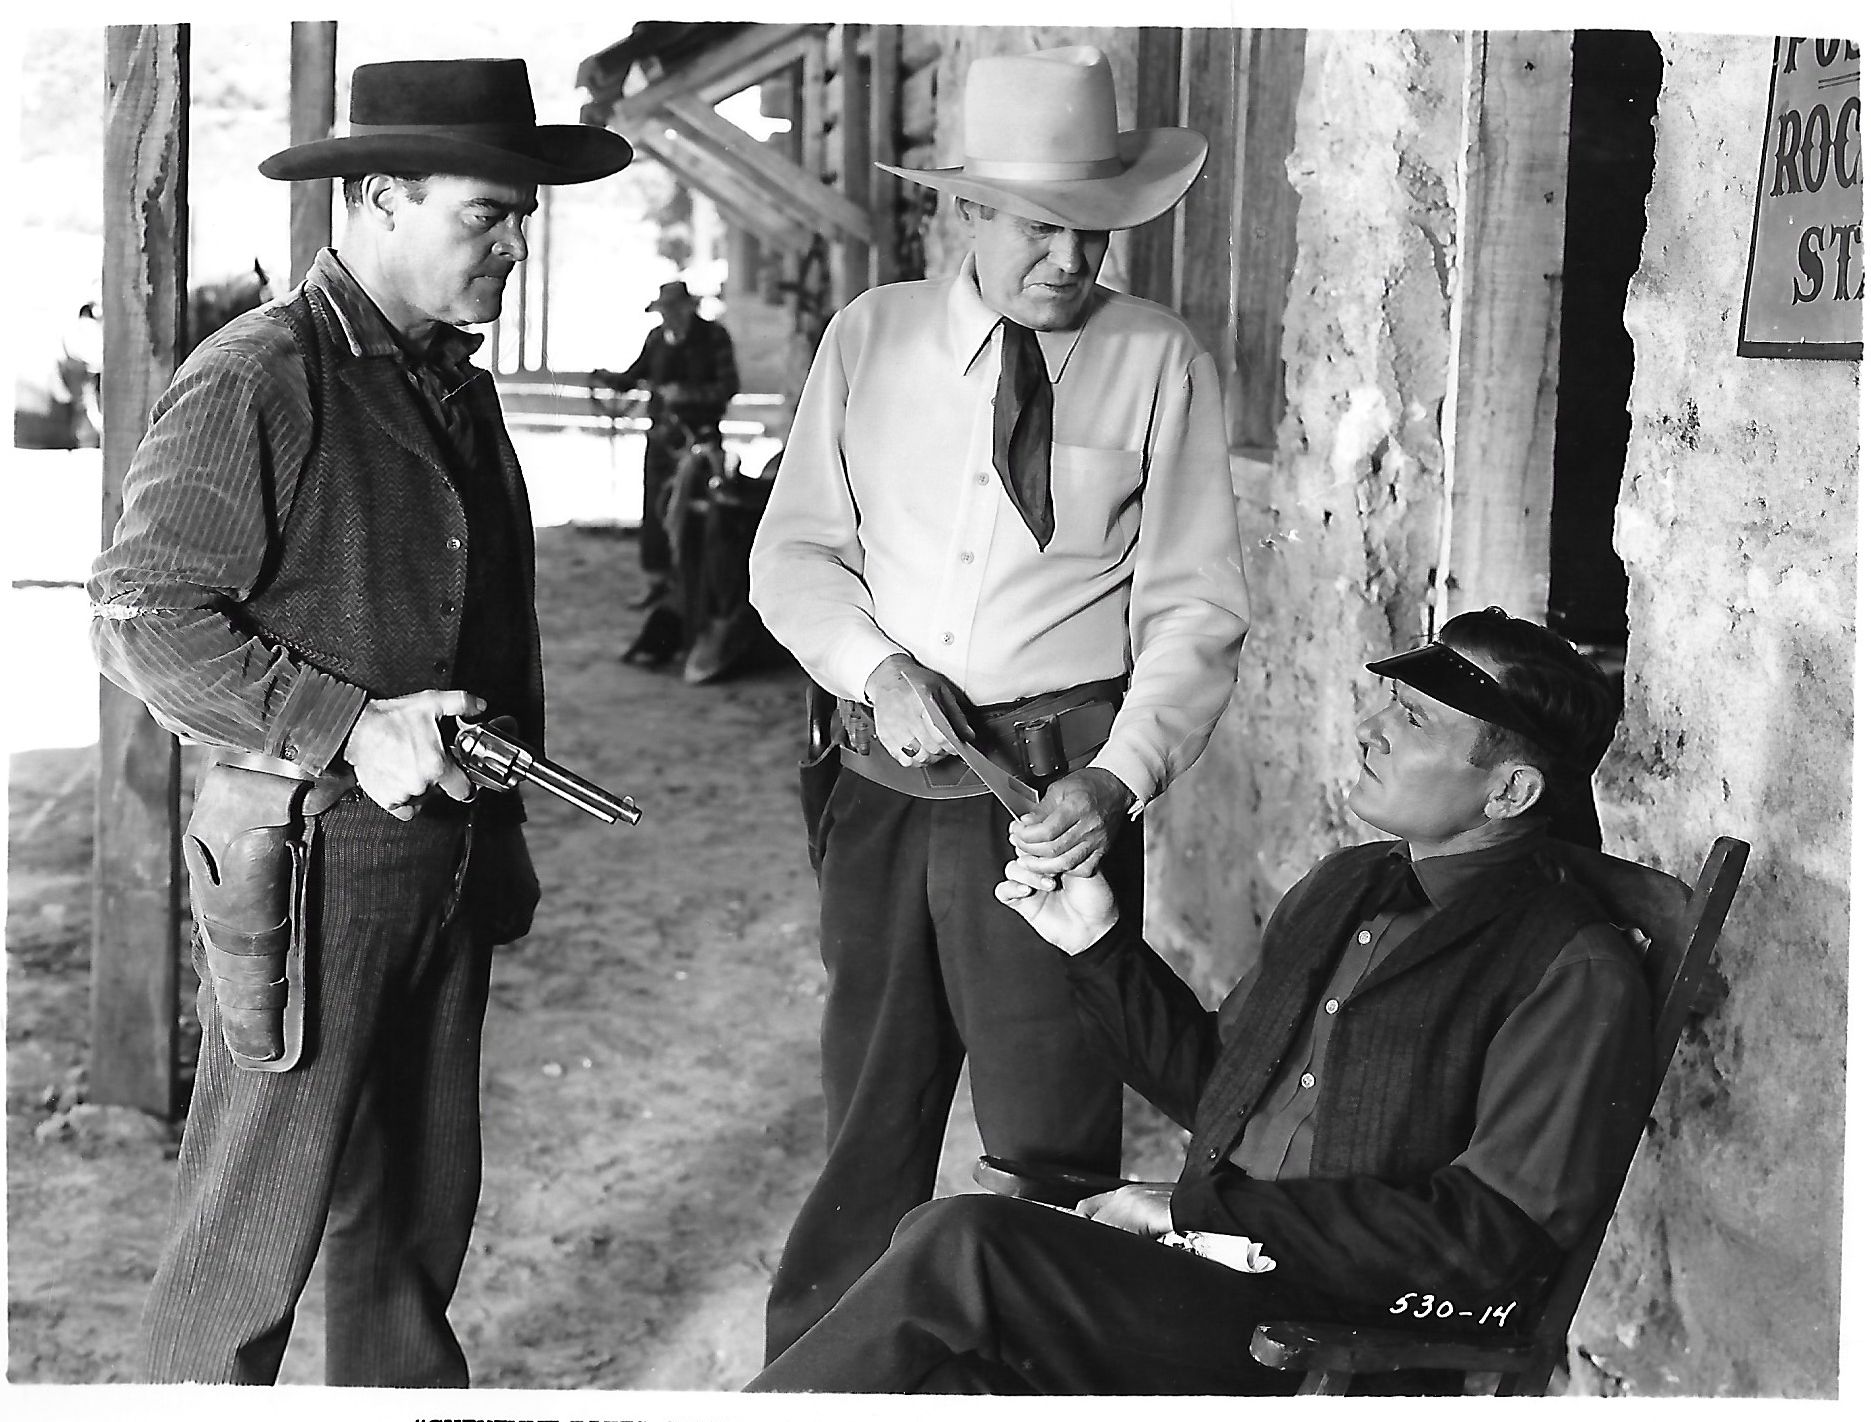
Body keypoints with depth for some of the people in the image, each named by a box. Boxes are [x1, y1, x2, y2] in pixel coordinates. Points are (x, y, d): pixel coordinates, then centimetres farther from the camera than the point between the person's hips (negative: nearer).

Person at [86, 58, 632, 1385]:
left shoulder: (459, 385, 13)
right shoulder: (256, 382, -14)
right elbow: (140, 617, -17)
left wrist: (500, 827, 19)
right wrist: (352, 730, -21)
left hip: (447, 859, 8)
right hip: (306, 858, -8)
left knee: (426, 1193, 17)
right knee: (257, 1221, 0)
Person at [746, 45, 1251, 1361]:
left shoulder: (1158, 364, -4)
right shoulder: (872, 337, 4)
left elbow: (1194, 610, -5)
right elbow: (794, 550, 7)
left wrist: (1115, 782, -19)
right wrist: (878, 668, -11)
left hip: (1059, 793, -3)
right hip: (889, 775, 3)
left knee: (1053, 1140, 3)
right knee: (868, 1109, 14)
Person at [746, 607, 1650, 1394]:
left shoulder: (1575, 977, -8)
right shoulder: (1342, 887, 18)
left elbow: (1488, 1238, -16)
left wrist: (1199, 1208, -14)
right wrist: (1098, 942, 12)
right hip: (1203, 1277, 8)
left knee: (961, 1244, -23)